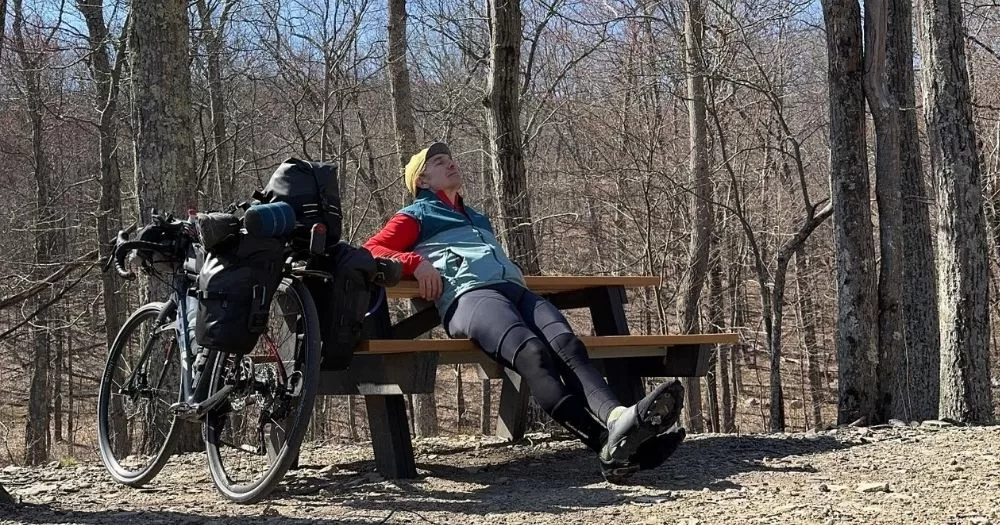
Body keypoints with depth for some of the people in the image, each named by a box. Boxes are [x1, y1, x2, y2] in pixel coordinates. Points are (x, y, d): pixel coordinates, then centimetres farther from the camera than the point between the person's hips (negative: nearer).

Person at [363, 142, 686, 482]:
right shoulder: (416, 216, 26)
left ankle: (616, 417, -58)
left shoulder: (478, 219, 45)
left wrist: (517, 273, 19)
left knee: (567, 344, -29)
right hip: (468, 294, -6)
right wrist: (416, 262, -5)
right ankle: (608, 443, -58)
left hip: (514, 288, 6)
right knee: (532, 353, -36)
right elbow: (371, 251, 12)